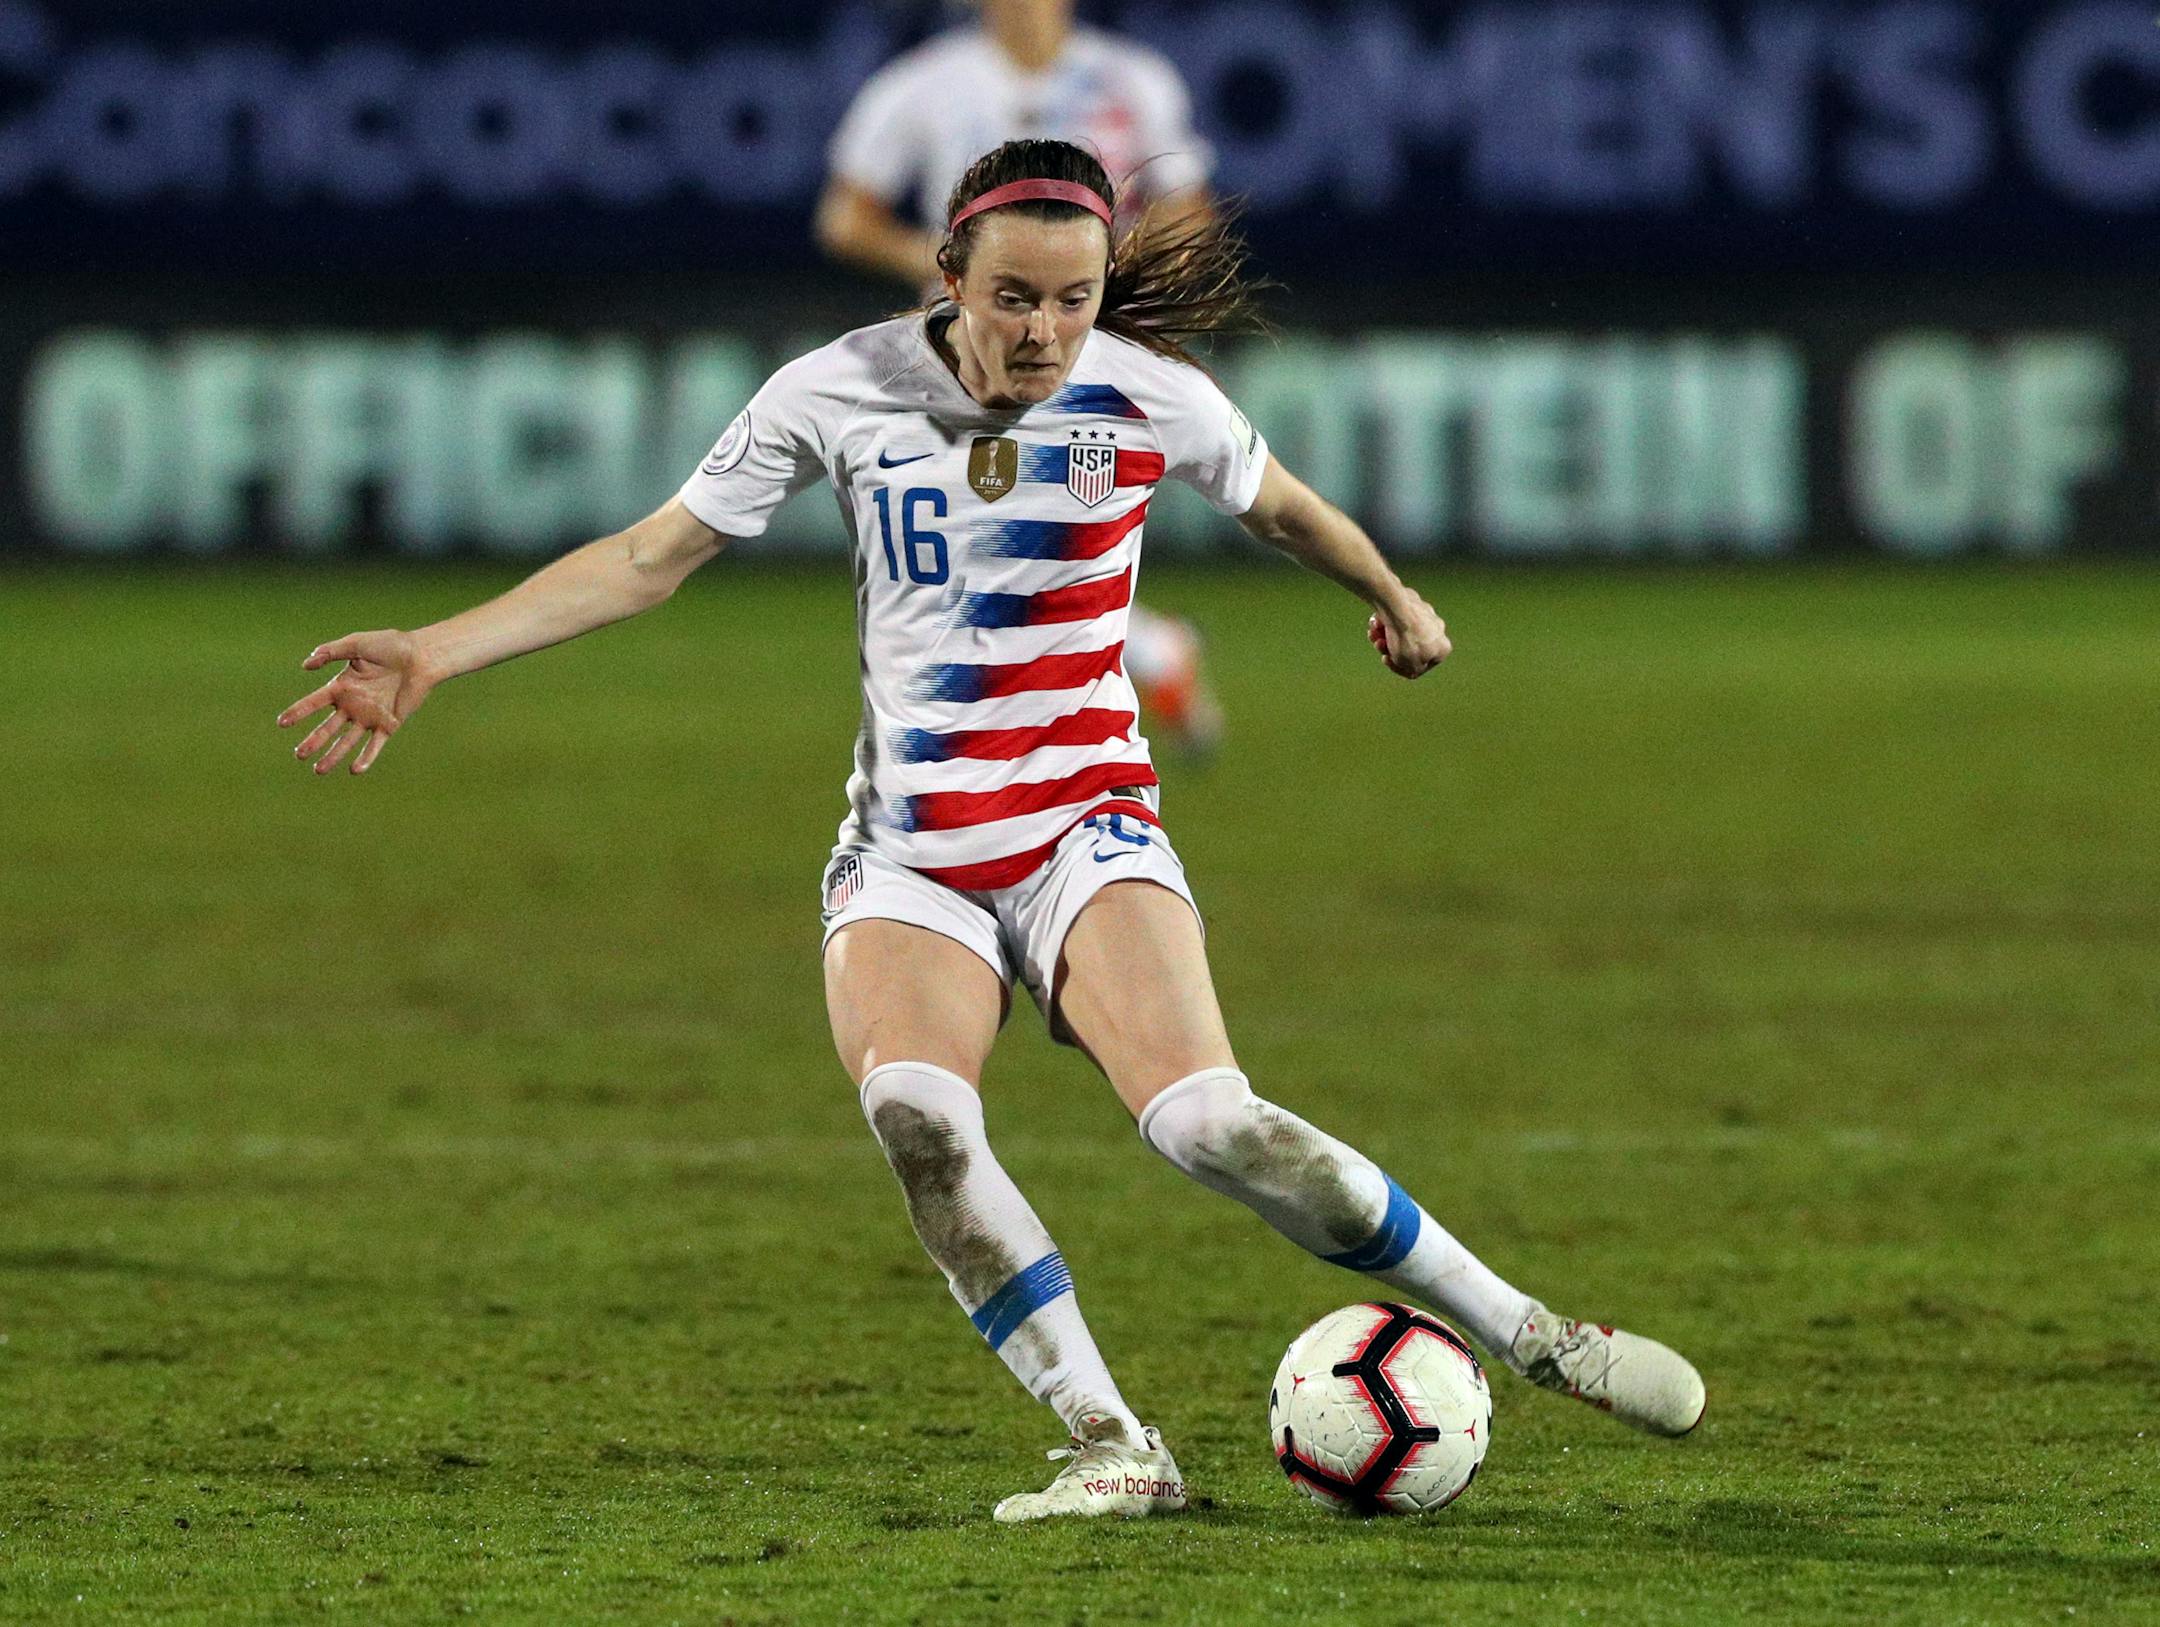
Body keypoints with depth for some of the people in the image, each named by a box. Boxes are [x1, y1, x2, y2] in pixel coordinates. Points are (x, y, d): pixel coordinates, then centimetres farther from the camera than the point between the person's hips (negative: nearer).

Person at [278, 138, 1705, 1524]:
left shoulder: (1148, 399, -4)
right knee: (914, 1114, -30)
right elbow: (650, 558, 3)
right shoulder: (842, 392, -3)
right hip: (909, 862, 1)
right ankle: (1116, 1451, -25)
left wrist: (1397, 603, 35)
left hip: (1086, 826, -1)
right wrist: (435, 654, -4)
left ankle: (1529, 1334, -10)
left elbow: (1284, 509, 18)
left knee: (1207, 1123, -25)